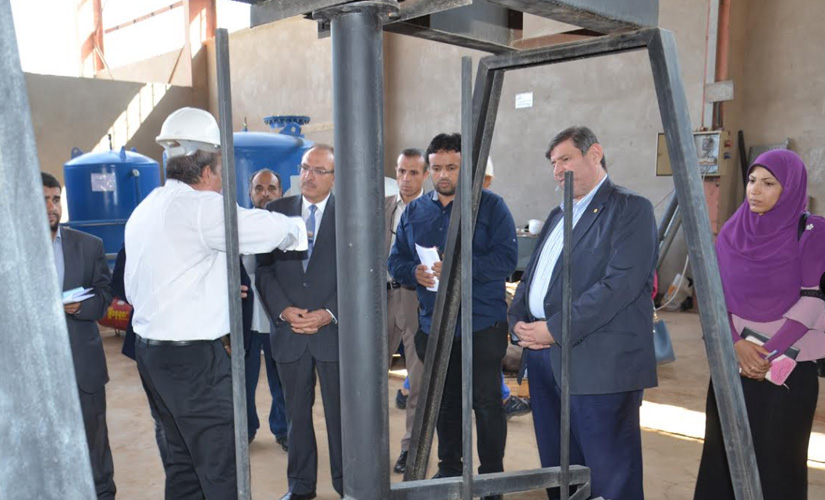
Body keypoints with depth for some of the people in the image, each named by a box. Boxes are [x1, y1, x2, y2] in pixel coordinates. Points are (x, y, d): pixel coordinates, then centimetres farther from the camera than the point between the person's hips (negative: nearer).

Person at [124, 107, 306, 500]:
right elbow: (268, 229, -15)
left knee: (183, 458, 18)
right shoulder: (198, 206, -15)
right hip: (193, 356, -9)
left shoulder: (144, 210, 12)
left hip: (150, 347, 9)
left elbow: (133, 289, 17)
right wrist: (296, 231, 7)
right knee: (223, 467, -2)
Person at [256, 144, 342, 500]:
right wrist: (284, 311, -9)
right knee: (297, 412, 12)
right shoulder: (276, 211, 6)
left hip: (335, 329, -2)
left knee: (340, 412, 7)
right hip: (289, 330, 2)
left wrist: (329, 314, -13)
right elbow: (264, 268, 3)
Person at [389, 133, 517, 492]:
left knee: (487, 401, 3)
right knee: (444, 401, 16)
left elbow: (506, 258, -13)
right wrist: (414, 272, -14)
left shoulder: (491, 205, -3)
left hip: (483, 324, -4)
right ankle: (449, 467, 32)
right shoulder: (414, 211, 10)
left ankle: (492, 472, 20)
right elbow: (396, 261, 9)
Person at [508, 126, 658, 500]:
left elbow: (621, 284, -18)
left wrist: (555, 329, -19)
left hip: (598, 361, -8)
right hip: (543, 354, 8)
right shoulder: (558, 215, 20)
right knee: (557, 466, 17)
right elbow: (531, 275, 20)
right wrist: (518, 321, 1)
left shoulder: (631, 209, -5)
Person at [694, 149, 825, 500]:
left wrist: (770, 352, -16)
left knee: (776, 454, 3)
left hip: (788, 363, -3)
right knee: (725, 450, 8)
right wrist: (736, 344, -13)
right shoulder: (732, 232, 6)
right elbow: (717, 296, 1)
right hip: (733, 359, 3)